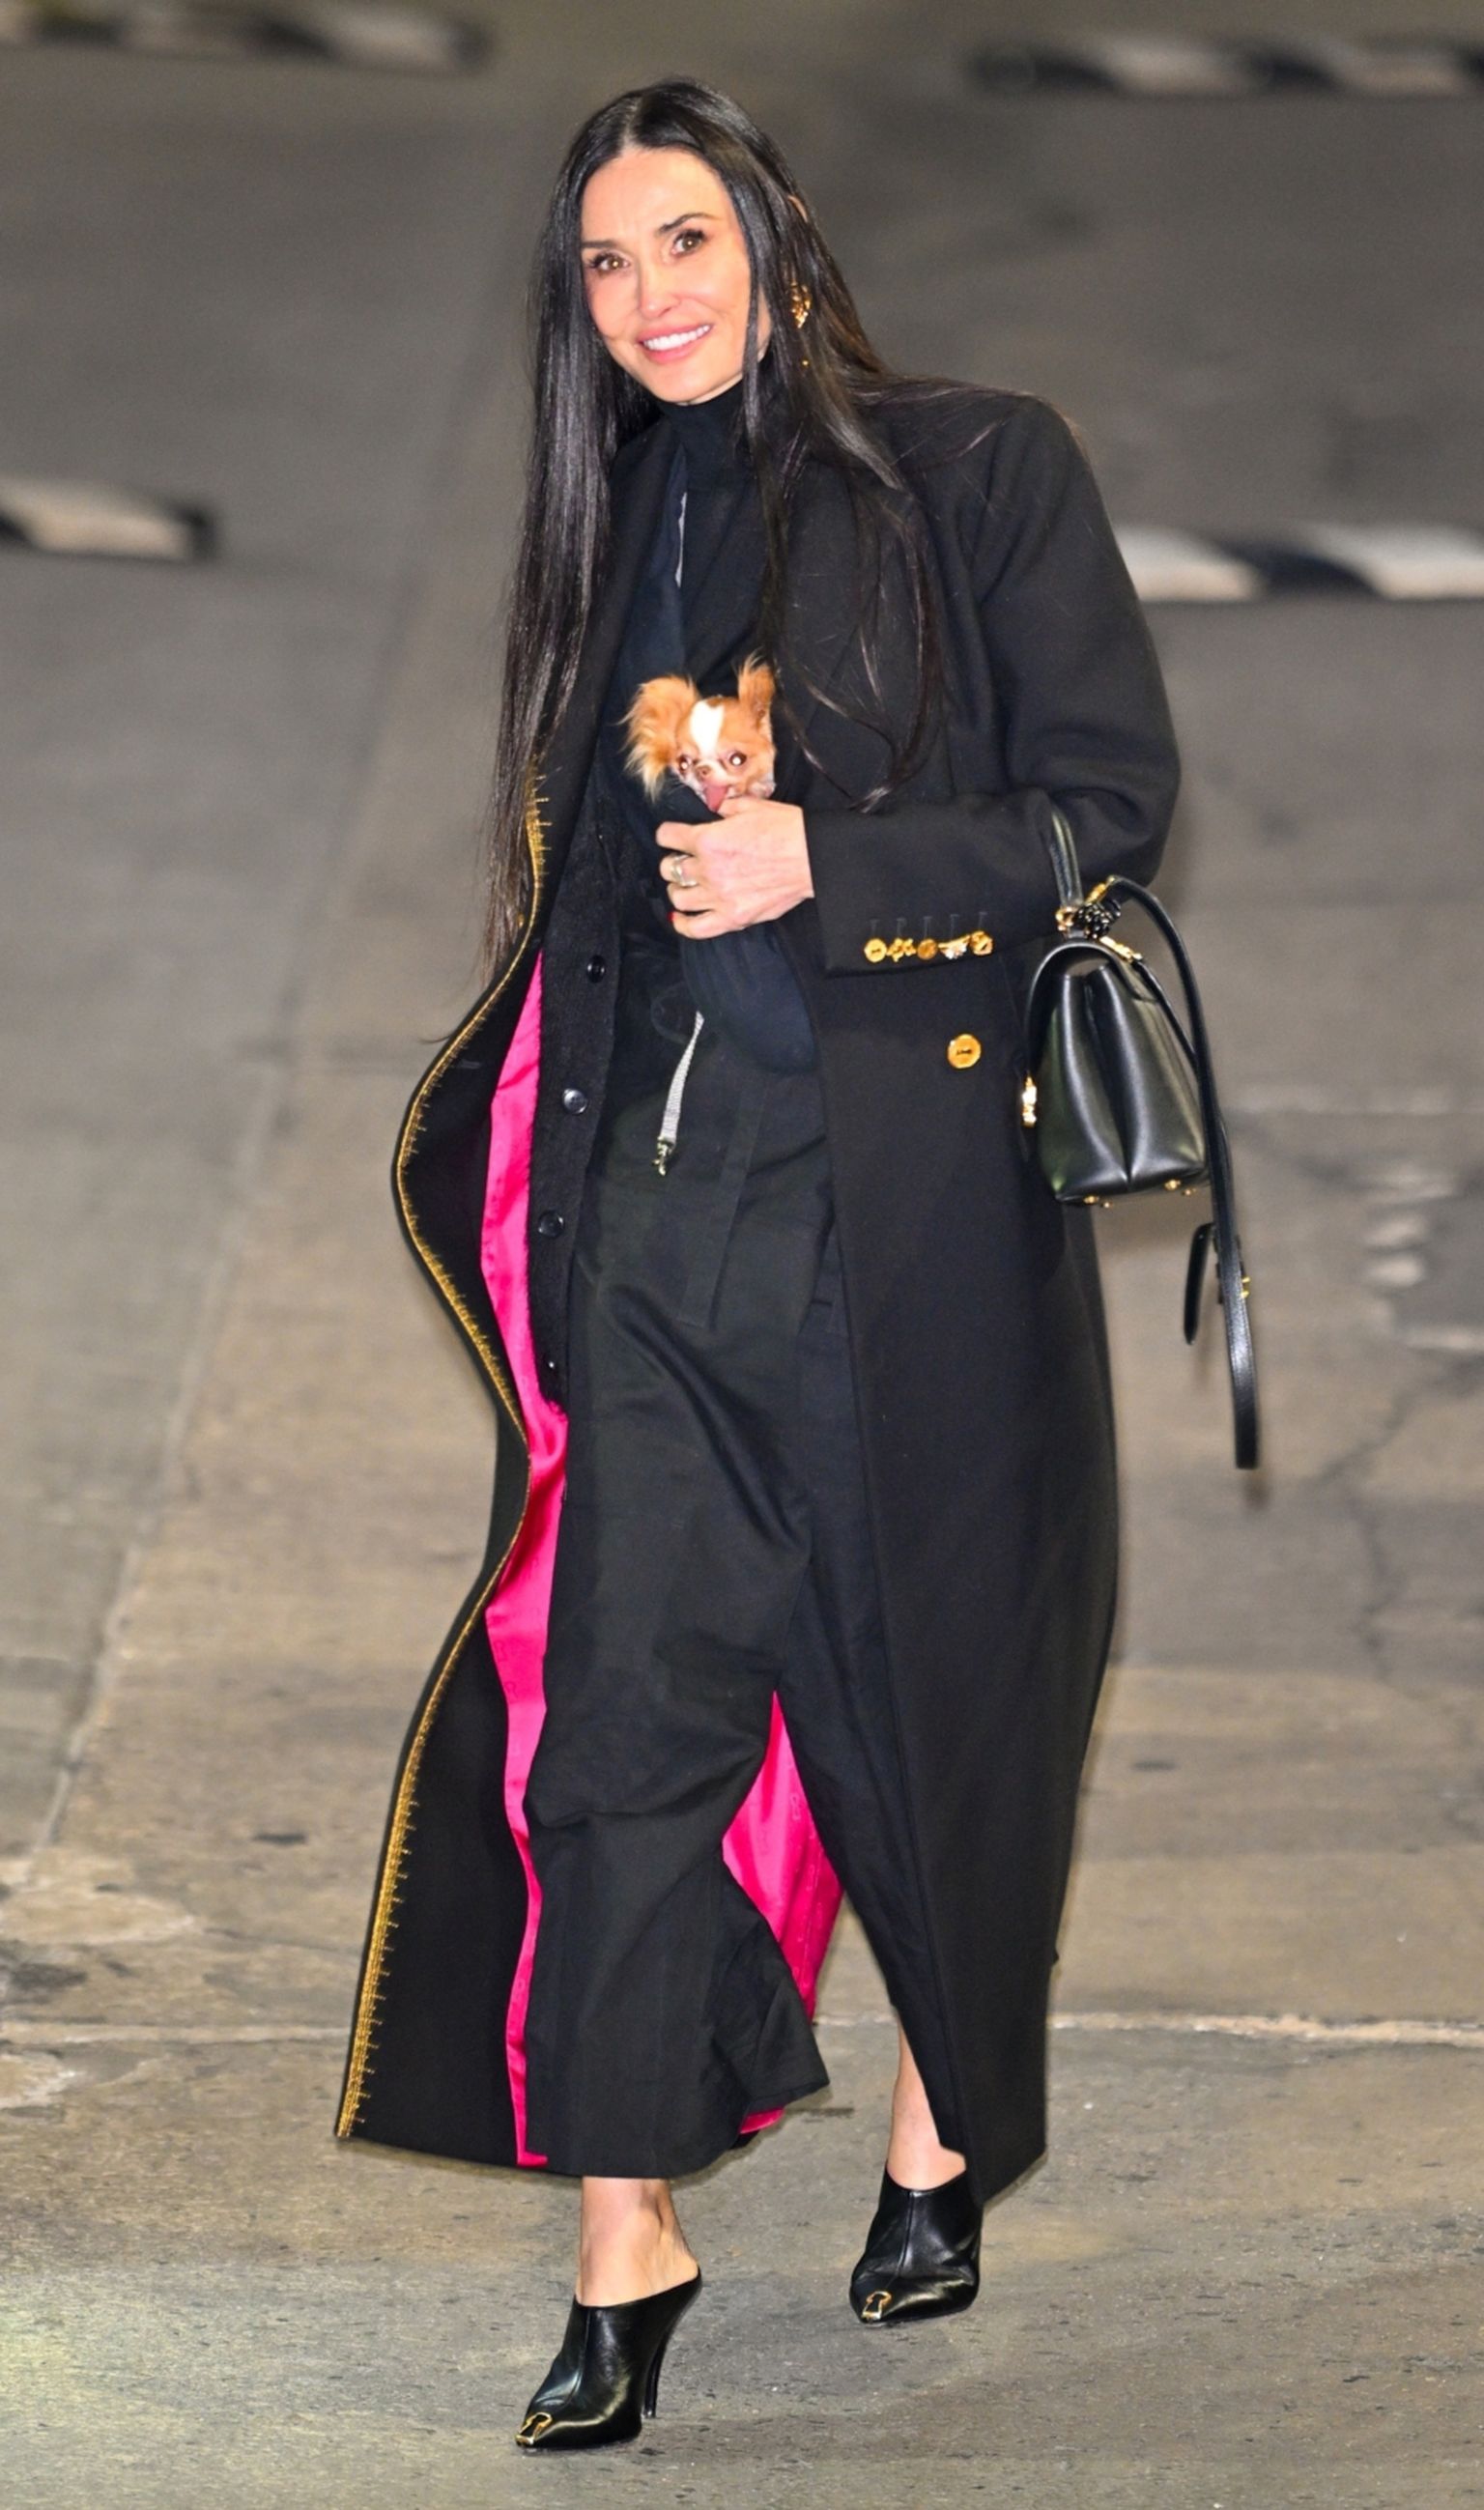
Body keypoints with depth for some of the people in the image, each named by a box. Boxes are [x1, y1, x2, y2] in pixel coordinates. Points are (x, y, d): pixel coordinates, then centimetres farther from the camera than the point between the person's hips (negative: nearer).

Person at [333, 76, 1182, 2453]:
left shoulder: (981, 472, -1)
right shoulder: (618, 539, 15)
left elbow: (1112, 800, -6)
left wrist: (822, 871, -15)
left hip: (906, 1185, -4)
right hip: (657, 1192, 4)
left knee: (931, 1674, 7)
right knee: (626, 1700, -4)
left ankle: (947, 2126, 29)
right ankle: (628, 2237, -1)